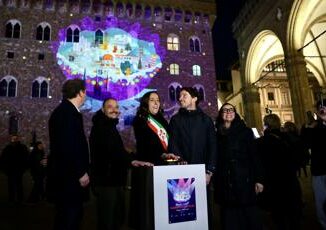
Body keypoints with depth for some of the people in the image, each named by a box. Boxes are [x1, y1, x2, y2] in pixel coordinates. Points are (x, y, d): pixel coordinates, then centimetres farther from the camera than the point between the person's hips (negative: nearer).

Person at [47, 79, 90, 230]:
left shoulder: (65, 111, 14)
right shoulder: (68, 112, -16)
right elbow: (67, 146, -23)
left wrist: (81, 171, 16)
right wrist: (81, 172, -17)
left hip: (67, 175, 10)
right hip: (68, 177, -10)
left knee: (72, 215, 18)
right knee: (69, 217, 0)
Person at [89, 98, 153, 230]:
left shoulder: (110, 127, 19)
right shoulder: (100, 127, -12)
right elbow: (112, 149, -29)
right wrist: (131, 160, -38)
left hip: (114, 180, 10)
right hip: (106, 181, -10)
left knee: (118, 218, 17)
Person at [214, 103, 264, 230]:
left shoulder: (245, 131, 3)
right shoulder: (217, 135, 8)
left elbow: (254, 156, -1)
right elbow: (216, 159, 7)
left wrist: (258, 179, -7)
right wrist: (216, 182, 3)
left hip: (244, 180, -2)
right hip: (225, 183, 2)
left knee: (249, 213, 4)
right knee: (230, 216, 7)